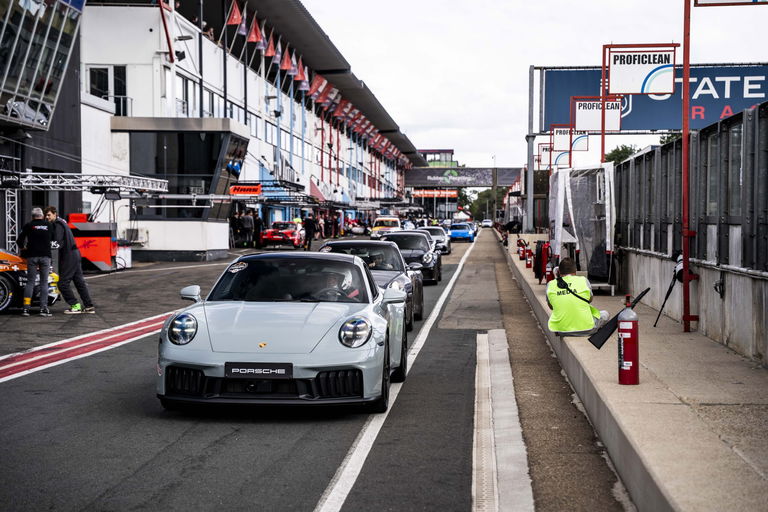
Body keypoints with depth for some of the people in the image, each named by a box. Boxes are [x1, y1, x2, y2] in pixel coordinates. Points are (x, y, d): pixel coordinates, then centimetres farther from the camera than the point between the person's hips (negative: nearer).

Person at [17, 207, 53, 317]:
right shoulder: (49, 225, 9)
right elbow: (52, 240, 13)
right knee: (44, 282, 4)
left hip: (32, 255, 0)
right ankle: (43, 308, -3)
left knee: (30, 282, 5)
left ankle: (26, 308, -1)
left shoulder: (28, 225, 3)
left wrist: (23, 247, 20)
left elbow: (19, 241, 1)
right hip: (45, 256, 0)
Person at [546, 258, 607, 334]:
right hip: (585, 329, -3)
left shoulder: (550, 285, -3)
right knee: (605, 314, 26)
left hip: (559, 329, 3)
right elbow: (590, 299, 11)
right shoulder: (583, 280, -6)